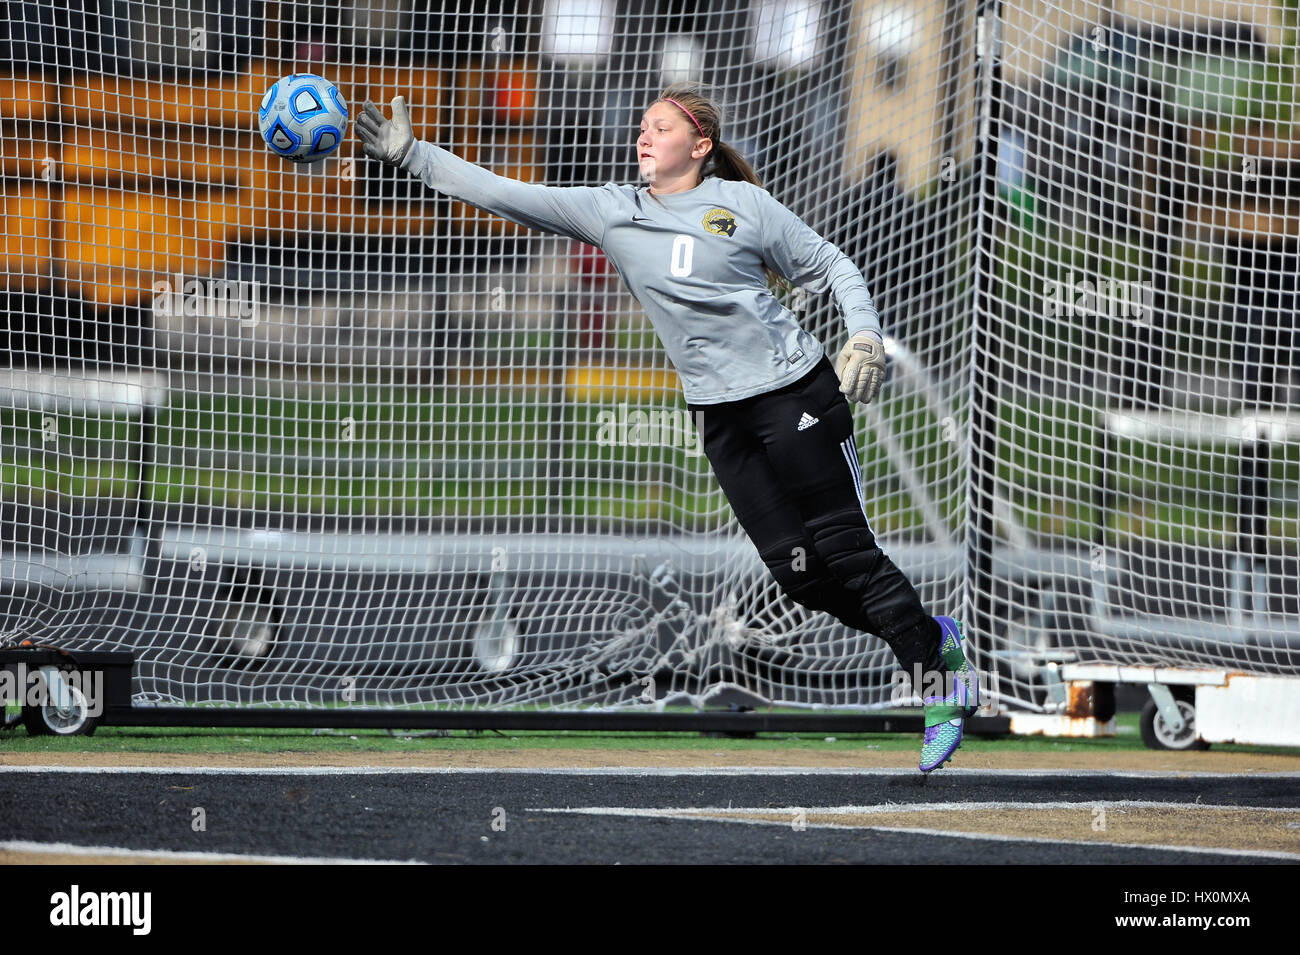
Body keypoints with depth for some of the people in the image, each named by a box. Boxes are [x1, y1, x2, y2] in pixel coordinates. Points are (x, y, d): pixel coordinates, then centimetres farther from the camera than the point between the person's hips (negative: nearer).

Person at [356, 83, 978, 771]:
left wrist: (865, 336, -11)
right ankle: (930, 640, 19)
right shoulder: (611, 211, 7)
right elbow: (502, 195, 2)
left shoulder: (743, 205, -1)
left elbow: (831, 268, 5)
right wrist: (410, 155, -4)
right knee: (794, 571, -1)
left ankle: (938, 674, 6)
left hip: (797, 394, -4)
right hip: (720, 415, 4)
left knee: (843, 551, -9)